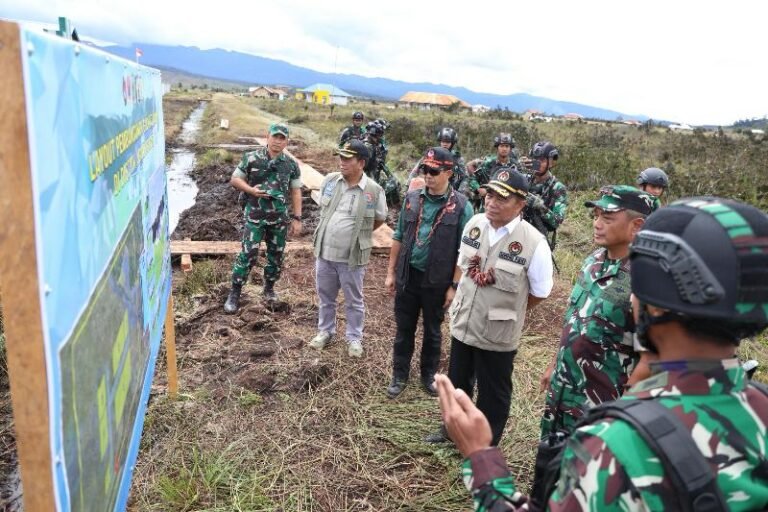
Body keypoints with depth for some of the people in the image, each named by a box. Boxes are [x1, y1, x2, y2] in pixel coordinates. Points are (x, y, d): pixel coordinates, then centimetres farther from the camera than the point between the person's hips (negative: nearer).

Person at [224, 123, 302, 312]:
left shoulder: (291, 164, 1)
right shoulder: (251, 158, -5)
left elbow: (295, 192, 5)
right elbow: (234, 180, 2)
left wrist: (297, 218, 1)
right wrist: (251, 190, -16)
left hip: (280, 217, 3)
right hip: (255, 215, -3)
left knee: (276, 254, 12)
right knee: (248, 253, -7)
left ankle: (269, 287, 32)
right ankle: (235, 292, 7)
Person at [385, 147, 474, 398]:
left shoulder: (461, 206, -10)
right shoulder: (412, 198, 0)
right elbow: (398, 238, 7)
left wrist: (454, 286, -10)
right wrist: (391, 272, 6)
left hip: (437, 281, -2)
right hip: (408, 276, 3)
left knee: (432, 331, 16)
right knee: (404, 329, 13)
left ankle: (429, 374, 35)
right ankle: (400, 375, 30)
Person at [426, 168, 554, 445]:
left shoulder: (533, 243, -22)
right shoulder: (474, 224, -5)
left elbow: (540, 292, -9)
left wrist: (506, 308, 1)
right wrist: (460, 297, 10)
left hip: (498, 334, -5)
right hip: (462, 324, 5)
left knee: (492, 395, 16)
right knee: (457, 383, 25)